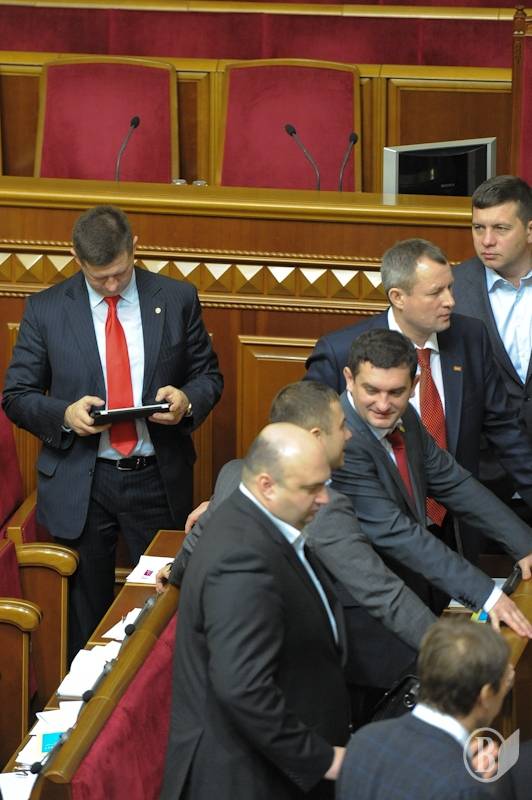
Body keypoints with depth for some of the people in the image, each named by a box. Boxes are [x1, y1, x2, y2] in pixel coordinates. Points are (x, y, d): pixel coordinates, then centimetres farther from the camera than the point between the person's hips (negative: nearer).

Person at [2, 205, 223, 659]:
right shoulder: (46, 310, -2)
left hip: (158, 480, 1)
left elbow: (208, 376, 9)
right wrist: (64, 414, -19)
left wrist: (188, 399, -15)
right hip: (80, 483, 0)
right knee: (85, 616, 8)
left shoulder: (178, 300, 0)